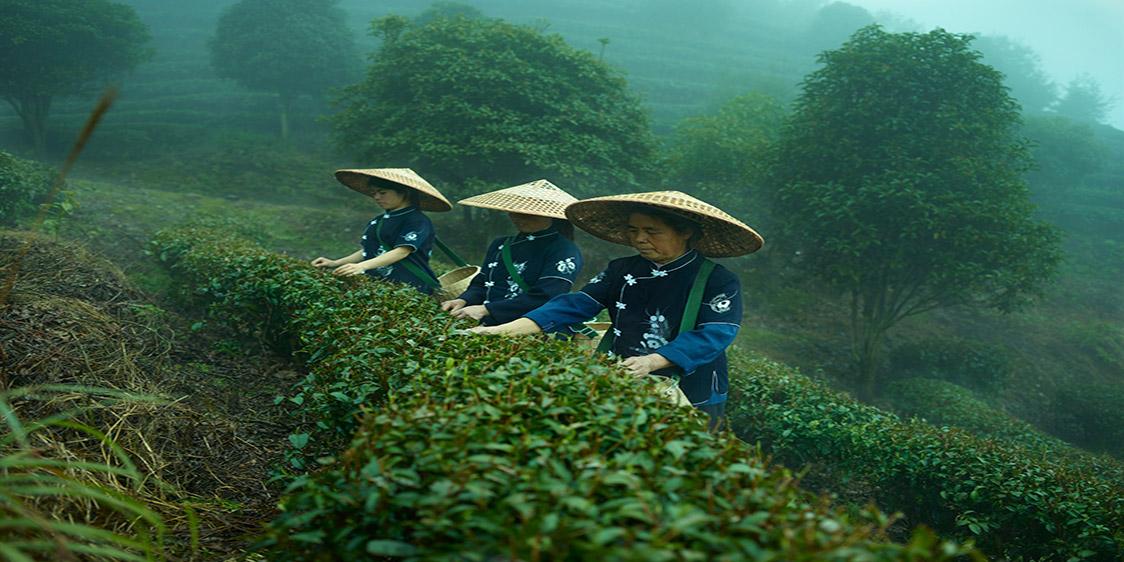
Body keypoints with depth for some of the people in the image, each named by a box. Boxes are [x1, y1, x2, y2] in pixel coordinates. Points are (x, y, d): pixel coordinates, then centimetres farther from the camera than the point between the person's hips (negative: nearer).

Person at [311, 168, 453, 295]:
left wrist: (362, 266, -27)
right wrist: (335, 263, 13)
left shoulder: (418, 221, -5)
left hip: (409, 288, -7)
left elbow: (402, 251, -17)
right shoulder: (377, 221, 20)